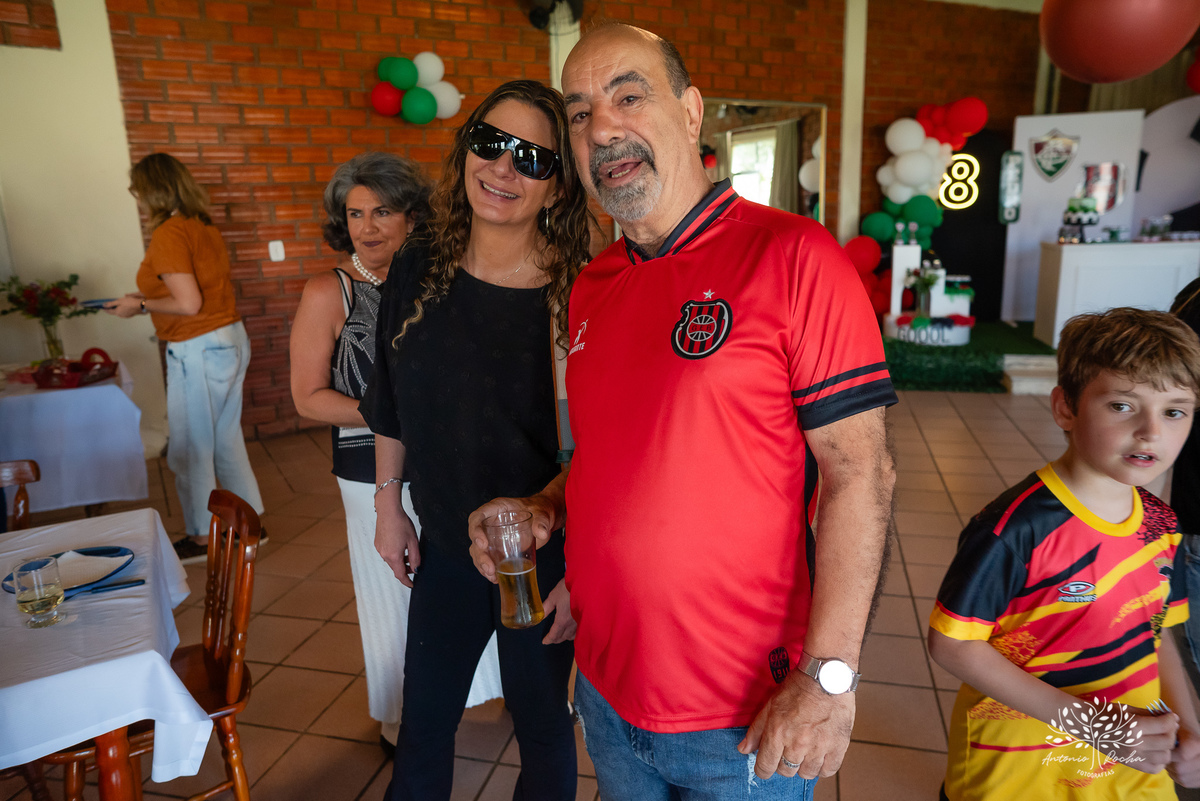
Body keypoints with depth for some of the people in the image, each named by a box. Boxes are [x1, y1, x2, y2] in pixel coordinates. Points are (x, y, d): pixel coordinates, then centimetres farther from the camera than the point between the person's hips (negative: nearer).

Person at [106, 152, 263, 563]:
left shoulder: (168, 235, -16)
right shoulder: (203, 226, 10)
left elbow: (188, 304, -21)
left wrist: (140, 306, -6)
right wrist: (148, 300, 15)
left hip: (199, 351, -9)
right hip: (231, 339, 9)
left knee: (190, 450, 5)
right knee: (226, 440, 17)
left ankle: (201, 538, 18)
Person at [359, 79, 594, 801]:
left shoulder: (577, 296, -19)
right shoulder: (418, 270, -4)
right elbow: (392, 406, 8)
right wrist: (388, 506, 11)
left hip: (546, 558, -4)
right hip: (445, 544, 4)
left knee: (541, 721, 19)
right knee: (423, 719, 22)